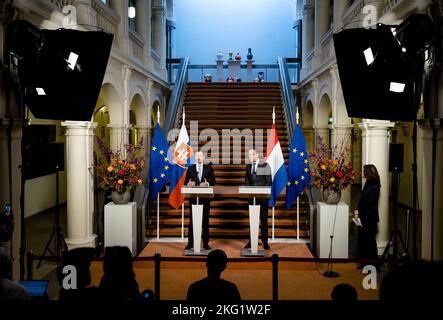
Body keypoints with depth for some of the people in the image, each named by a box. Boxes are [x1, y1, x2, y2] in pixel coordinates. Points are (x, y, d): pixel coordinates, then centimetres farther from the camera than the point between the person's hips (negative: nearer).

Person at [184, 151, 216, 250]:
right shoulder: (190, 168, 7)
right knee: (192, 219, 1)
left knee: (205, 219, 4)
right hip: (193, 197, 0)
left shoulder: (208, 168, 7)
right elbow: (185, 182, 3)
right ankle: (190, 243, 7)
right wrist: (189, 184, -19)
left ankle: (206, 243, 10)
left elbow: (213, 181, 2)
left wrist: (207, 184, -18)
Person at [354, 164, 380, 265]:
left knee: (369, 239, 1)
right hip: (363, 216, 8)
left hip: (370, 217, -8)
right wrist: (357, 210, -2)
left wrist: (359, 212, -14)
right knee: (361, 238, 12)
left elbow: (369, 202, -18)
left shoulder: (374, 186, -15)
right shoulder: (368, 183, 10)